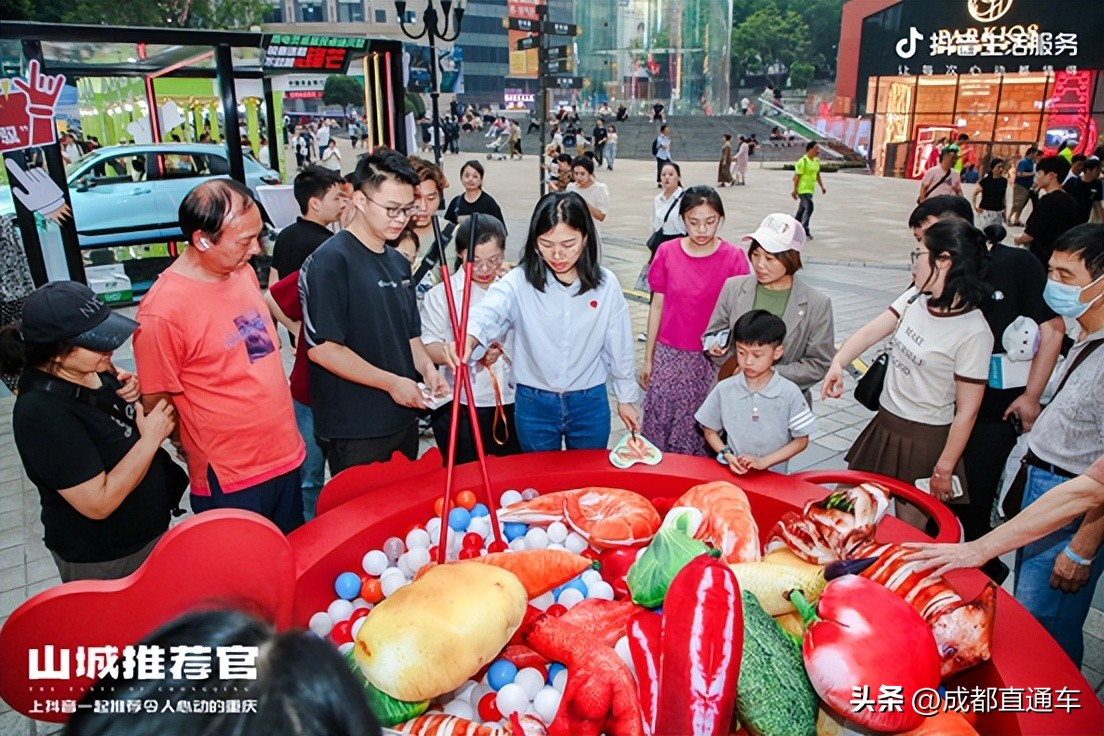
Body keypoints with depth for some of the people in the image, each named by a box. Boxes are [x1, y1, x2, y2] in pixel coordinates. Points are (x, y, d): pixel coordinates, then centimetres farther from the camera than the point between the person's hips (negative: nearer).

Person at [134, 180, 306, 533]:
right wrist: (203, 456, -1)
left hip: (287, 457, 7)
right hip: (230, 483, -6)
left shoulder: (243, 271, 1)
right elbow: (156, 404, -13)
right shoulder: (163, 310, -21)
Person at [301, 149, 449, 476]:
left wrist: (426, 367, -1)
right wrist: (391, 382, -18)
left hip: (403, 420, 8)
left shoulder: (399, 262, 11)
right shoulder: (331, 260, -15)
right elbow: (321, 347, -20)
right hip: (354, 434, -8)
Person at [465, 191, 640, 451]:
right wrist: (469, 337, -55)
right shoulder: (520, 281, -13)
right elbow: (488, 311, -33)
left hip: (590, 404, 1)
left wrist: (626, 398, 9)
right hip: (533, 404, -1)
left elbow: (618, 347, 2)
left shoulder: (605, 284, -7)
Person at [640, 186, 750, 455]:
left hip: (713, 359, -1)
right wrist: (648, 359, 7)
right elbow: (657, 306, 5)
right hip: (669, 356, 1)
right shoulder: (666, 253, -2)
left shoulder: (734, 258, -5)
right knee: (660, 424, 6)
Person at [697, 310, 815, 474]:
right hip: (733, 473, 1)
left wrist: (764, 461, -7)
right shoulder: (724, 389, -1)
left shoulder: (790, 393, -4)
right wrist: (727, 456, -6)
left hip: (774, 477, -1)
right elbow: (710, 431, 10)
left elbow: (801, 440, 3)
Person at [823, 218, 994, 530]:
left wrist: (944, 469, -12)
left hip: (925, 440, -6)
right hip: (885, 424, 7)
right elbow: (870, 332, -5)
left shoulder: (974, 333, -21)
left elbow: (967, 411, -17)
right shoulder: (916, 297, -3)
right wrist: (838, 364, -25)